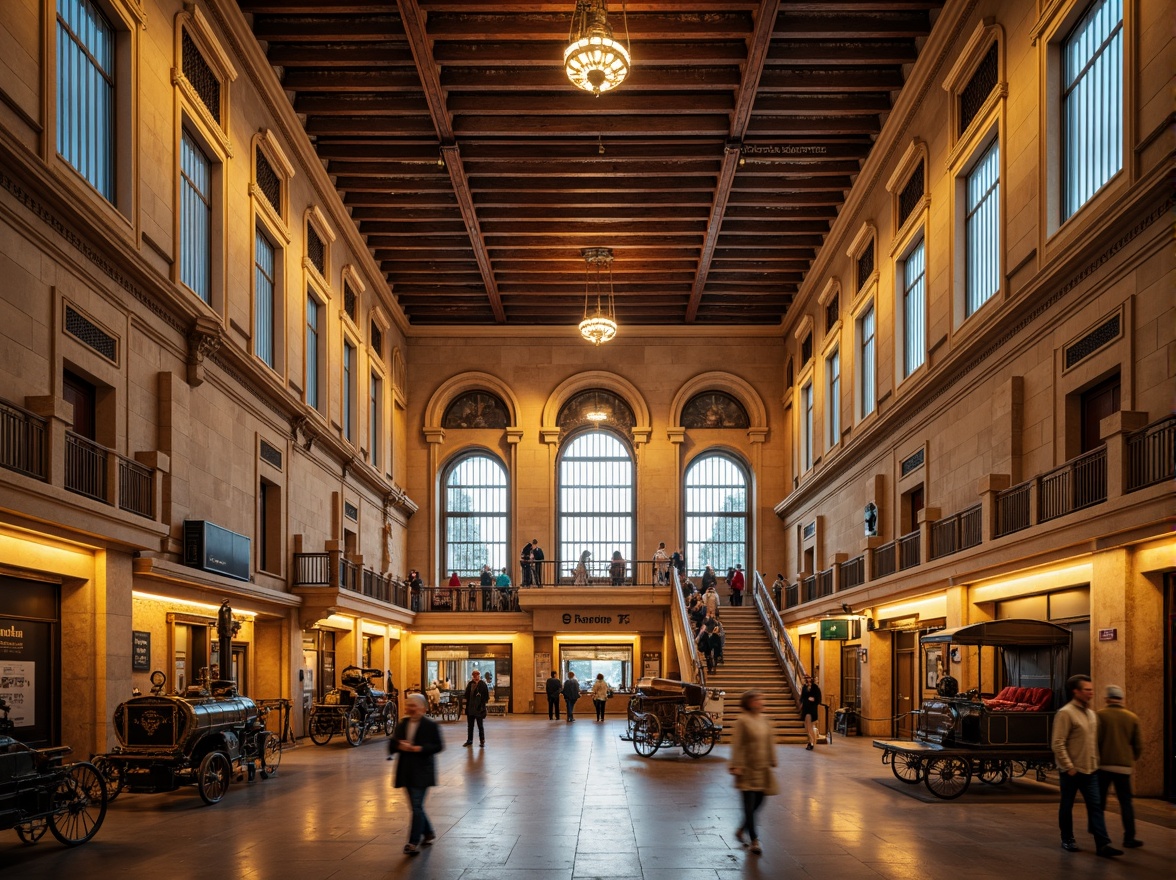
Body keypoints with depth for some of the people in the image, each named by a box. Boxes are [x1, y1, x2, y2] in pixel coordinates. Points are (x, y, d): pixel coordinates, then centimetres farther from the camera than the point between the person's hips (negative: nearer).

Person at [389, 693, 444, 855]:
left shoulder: (430, 725, -7)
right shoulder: (402, 724, 9)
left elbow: (439, 746, -11)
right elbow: (392, 743, 9)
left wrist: (419, 748, -21)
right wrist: (399, 746, -13)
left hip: (422, 771, -6)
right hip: (406, 771, 6)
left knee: (417, 806, -8)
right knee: (416, 806, 15)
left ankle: (414, 842, -5)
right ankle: (429, 833, 34)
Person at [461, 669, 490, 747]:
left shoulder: (482, 684, -7)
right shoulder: (470, 684, 6)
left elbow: (486, 695, -6)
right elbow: (467, 693, 11)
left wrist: (484, 702, -16)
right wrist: (464, 698, -7)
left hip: (479, 708, -5)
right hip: (470, 708, 5)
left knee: (480, 725, 5)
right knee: (470, 725, 13)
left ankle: (482, 741, 14)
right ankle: (469, 740, 23)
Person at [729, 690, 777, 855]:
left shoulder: (765, 720, 7)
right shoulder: (742, 721, -12)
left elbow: (770, 742, 15)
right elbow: (736, 745, -12)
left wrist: (771, 762, 14)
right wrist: (736, 766, -15)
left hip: (763, 768, 6)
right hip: (748, 769, -6)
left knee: (759, 802, 12)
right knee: (749, 805, -3)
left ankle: (742, 831, 32)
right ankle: (754, 840, 6)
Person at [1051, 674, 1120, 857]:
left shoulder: (1091, 714, 11)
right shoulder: (1065, 713, -13)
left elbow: (1094, 741, 18)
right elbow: (1057, 744, -17)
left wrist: (1096, 762, 12)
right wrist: (1069, 767, -18)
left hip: (1090, 770, 6)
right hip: (1071, 771, -6)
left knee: (1095, 806, -1)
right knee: (1067, 806, 7)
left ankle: (1102, 844, -4)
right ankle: (1067, 840, 21)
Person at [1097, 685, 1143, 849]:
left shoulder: (1101, 715, -7)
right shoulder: (1132, 717, 2)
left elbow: (1094, 740, -8)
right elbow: (1138, 744, 5)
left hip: (1103, 764, -2)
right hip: (1124, 766, 2)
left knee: (1100, 800, 12)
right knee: (1126, 802, 5)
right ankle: (1129, 837, 0)